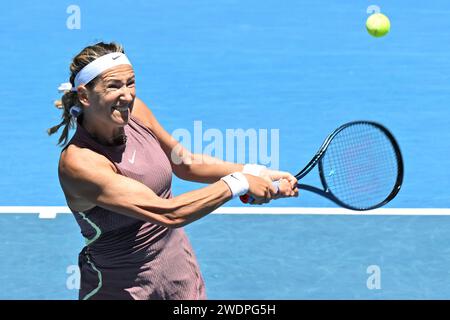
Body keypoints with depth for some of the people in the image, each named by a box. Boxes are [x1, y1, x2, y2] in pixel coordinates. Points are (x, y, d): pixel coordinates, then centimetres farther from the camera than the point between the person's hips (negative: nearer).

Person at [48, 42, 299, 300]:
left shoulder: (134, 110, -8)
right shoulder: (78, 161, -28)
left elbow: (186, 164, 9)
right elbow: (168, 213, -31)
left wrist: (254, 173, -2)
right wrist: (238, 183, -24)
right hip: (123, 290, -6)